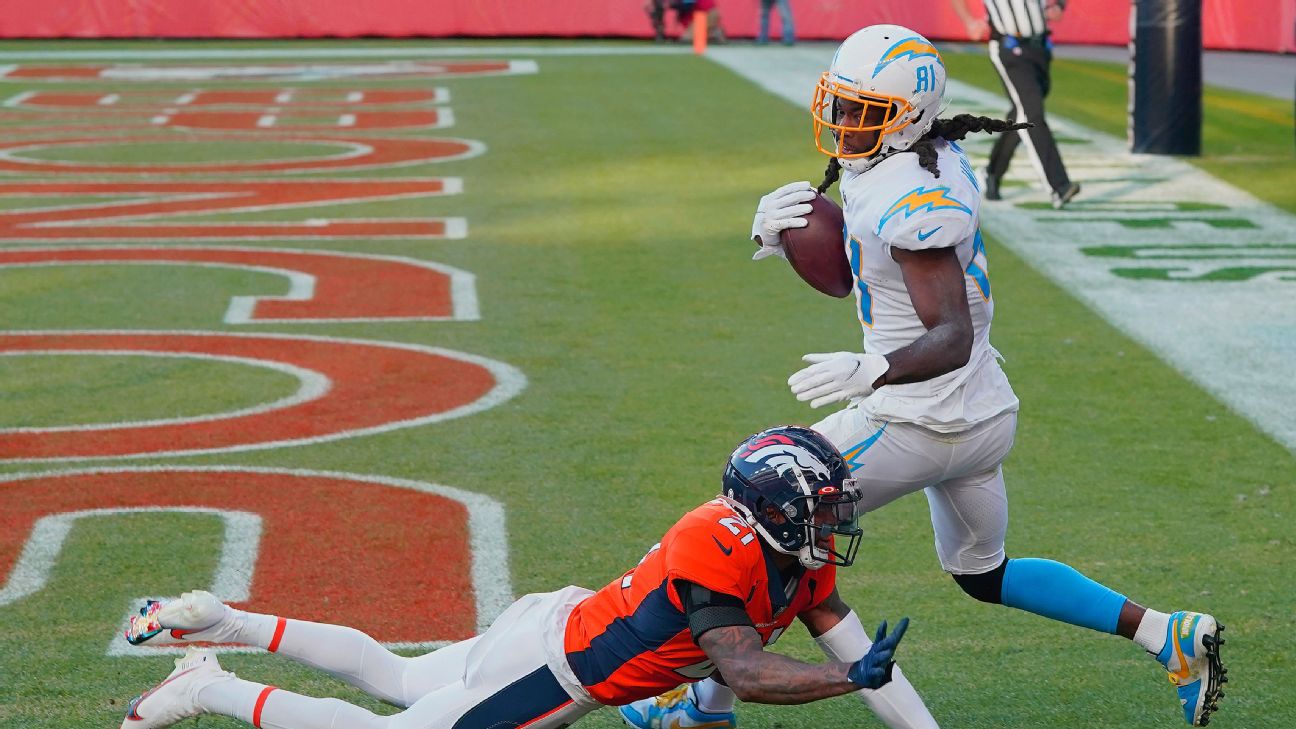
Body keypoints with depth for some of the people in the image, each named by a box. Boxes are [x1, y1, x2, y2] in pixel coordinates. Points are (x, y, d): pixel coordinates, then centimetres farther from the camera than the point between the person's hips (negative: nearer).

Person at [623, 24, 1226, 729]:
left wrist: (870, 371, -45)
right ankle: (1168, 633, 20)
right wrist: (779, 234, -3)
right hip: (988, 414, 10)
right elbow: (843, 273, 15)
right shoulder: (939, 161, 6)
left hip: (919, 425, -10)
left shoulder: (911, 200, -23)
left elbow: (953, 338, -29)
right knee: (983, 573, 29)